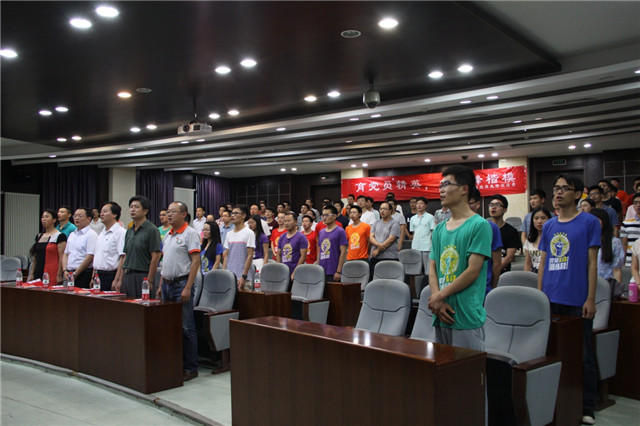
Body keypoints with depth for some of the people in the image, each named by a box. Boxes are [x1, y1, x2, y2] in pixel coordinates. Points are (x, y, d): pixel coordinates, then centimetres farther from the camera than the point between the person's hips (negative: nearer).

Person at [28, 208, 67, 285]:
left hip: (52, 276, -6)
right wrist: (31, 274, 13)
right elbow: (35, 258, 19)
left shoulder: (59, 236, -5)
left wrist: (59, 276, -16)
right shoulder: (38, 236, 16)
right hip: (38, 275, 6)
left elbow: (62, 258, -11)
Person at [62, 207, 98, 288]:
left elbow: (90, 257, -15)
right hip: (70, 276, 7)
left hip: (84, 275, -7)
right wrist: (65, 270, 3)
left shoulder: (91, 235, -7)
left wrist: (75, 274, -13)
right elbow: (66, 254, 19)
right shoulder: (72, 234, 18)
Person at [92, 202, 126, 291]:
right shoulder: (101, 233, 18)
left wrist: (117, 280, -22)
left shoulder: (121, 232, -11)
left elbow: (123, 258, -18)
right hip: (99, 276, 8)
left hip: (111, 276, -8)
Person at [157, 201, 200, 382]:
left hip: (181, 284, -8)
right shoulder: (168, 235, 16)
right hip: (167, 284, 8)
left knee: (186, 327, -4)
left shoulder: (190, 234, -9)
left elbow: (196, 261, -15)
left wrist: (188, 288, -20)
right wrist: (161, 285, 16)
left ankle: (190, 368, 4)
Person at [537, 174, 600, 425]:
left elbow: (592, 263, -5)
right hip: (551, 300, 5)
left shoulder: (589, 222, -2)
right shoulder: (549, 226, 10)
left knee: (582, 355, 5)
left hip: (577, 301, -4)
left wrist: (590, 299, -9)